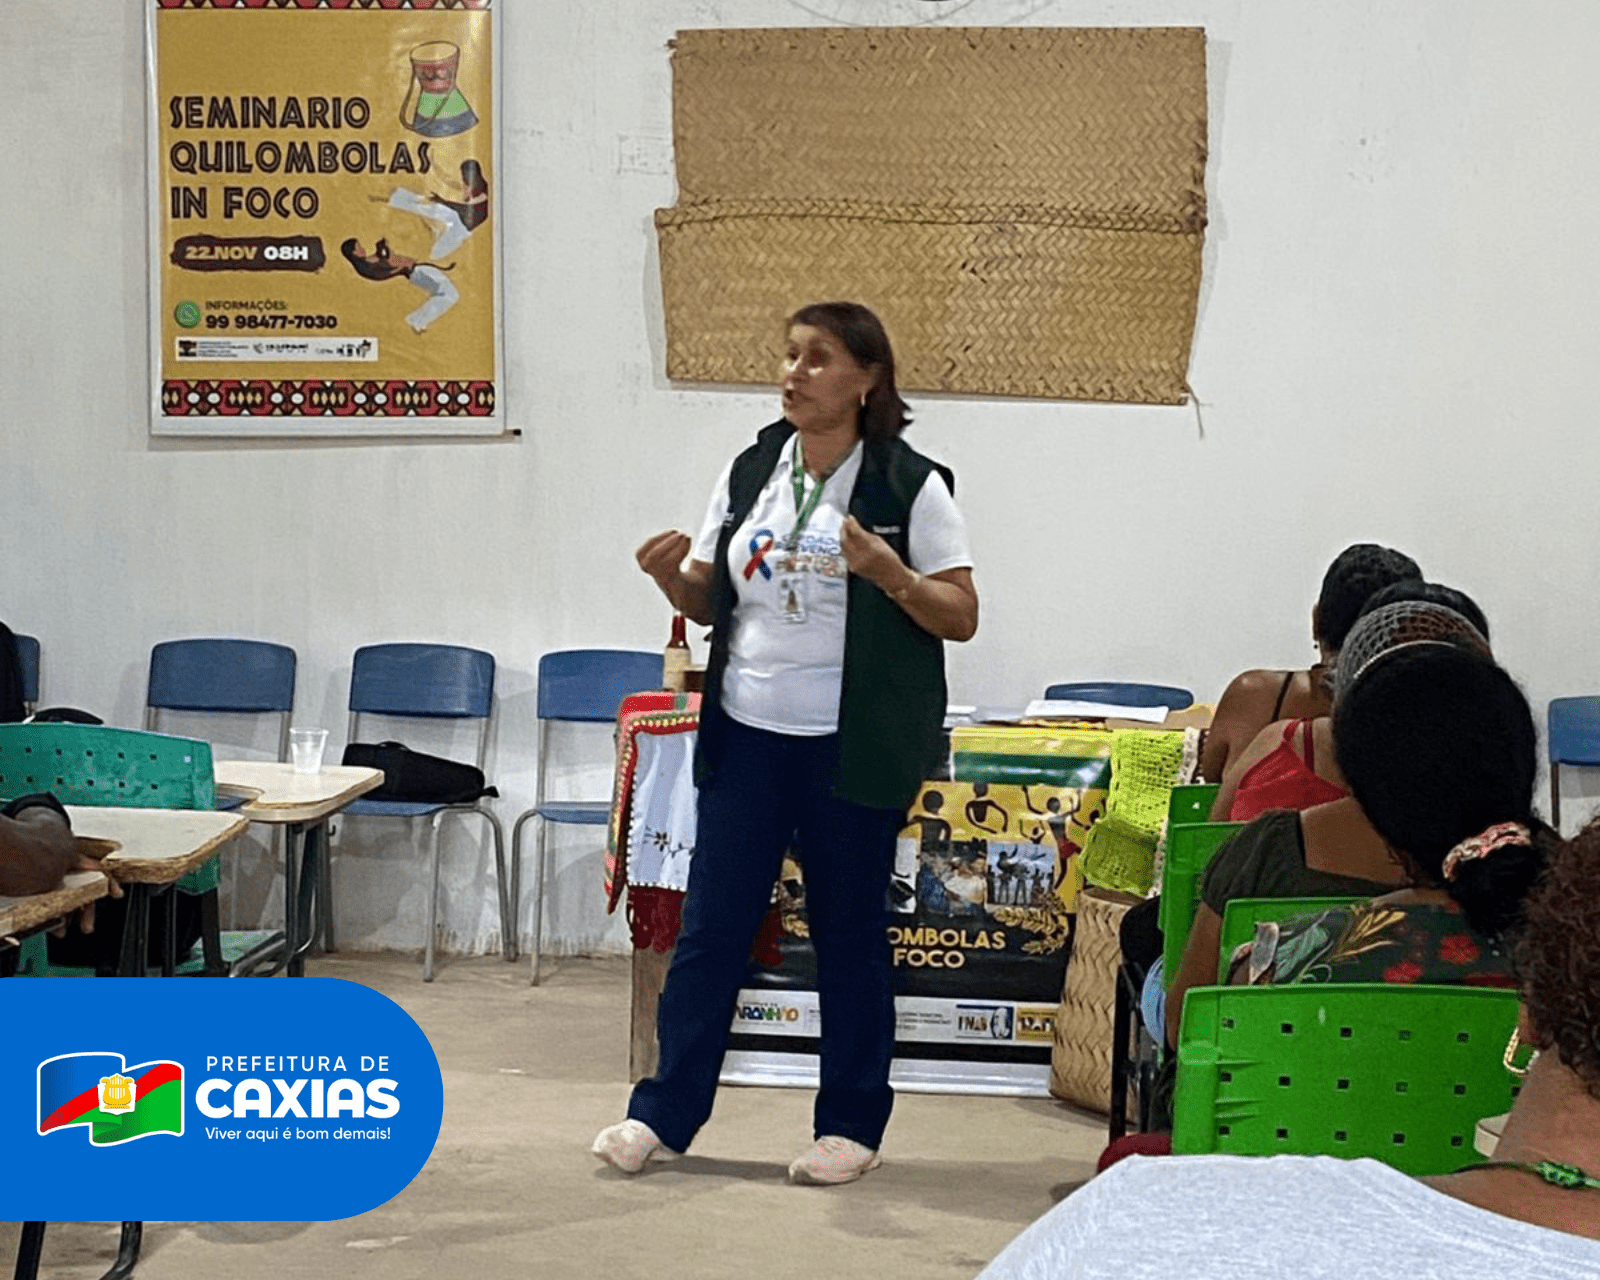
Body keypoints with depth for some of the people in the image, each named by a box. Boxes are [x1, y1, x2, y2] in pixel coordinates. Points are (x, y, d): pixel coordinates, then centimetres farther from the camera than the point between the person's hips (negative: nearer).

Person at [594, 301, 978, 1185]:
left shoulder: (910, 486, -6)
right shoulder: (750, 472, 8)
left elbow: (961, 617, -7)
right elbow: (708, 603, 13)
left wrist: (888, 573, -24)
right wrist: (670, 576, -8)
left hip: (851, 746, -4)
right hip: (747, 735, 4)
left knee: (849, 932, 6)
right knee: (711, 924, 6)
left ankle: (851, 1125, 19)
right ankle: (664, 1113, 15)